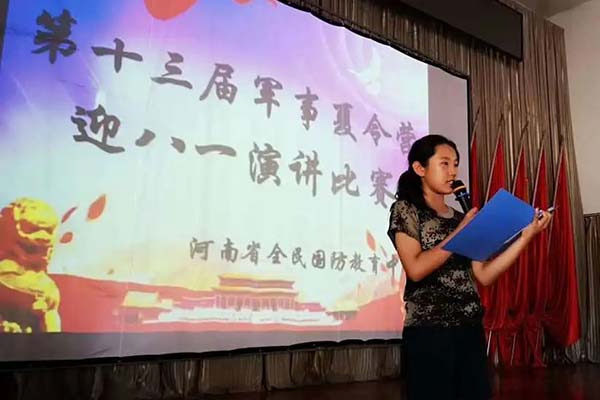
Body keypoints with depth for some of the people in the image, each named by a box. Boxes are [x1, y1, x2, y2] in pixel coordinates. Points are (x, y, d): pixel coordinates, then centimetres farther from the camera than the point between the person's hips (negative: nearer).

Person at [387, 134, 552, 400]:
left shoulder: (460, 218, 14)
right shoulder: (405, 209, -2)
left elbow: (483, 276, 4)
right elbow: (415, 269, -15)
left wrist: (526, 236, -1)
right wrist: (461, 232, -14)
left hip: (471, 329, 6)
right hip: (429, 331, -6)